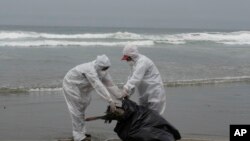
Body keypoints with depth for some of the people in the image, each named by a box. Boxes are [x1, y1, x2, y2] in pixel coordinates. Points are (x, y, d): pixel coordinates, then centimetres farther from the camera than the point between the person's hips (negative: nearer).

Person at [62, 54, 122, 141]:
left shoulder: (102, 71, -11)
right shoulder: (90, 70, -39)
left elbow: (110, 84, -7)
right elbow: (99, 87, -45)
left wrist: (120, 97, -12)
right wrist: (110, 101, -48)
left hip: (80, 88, 9)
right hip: (71, 85, -9)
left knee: (81, 109, 17)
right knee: (77, 111, -8)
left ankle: (81, 132, 29)